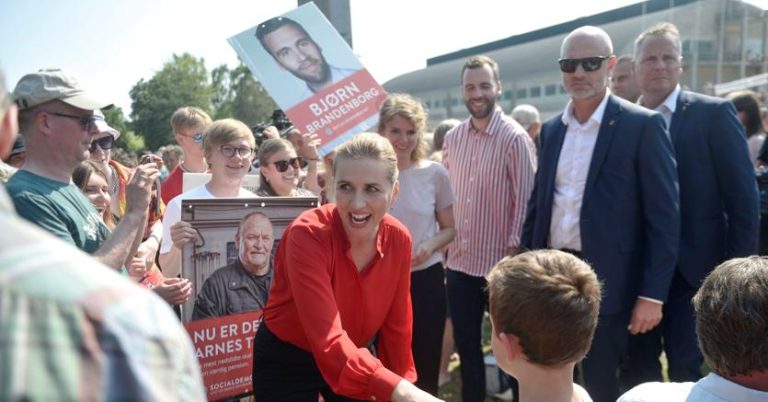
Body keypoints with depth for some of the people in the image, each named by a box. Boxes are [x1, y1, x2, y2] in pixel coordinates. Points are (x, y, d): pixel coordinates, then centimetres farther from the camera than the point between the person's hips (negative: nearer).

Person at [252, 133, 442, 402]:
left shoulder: (399, 239, -14)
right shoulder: (307, 235, -30)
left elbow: (396, 326, -4)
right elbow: (328, 341, -39)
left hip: (357, 359, 5)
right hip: (287, 363, -4)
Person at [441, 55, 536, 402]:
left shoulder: (515, 138, -11)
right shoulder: (452, 138, 7)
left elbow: (525, 199, -12)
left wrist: (514, 250, -15)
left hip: (499, 262, -5)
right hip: (459, 261, 5)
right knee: (466, 347, 16)